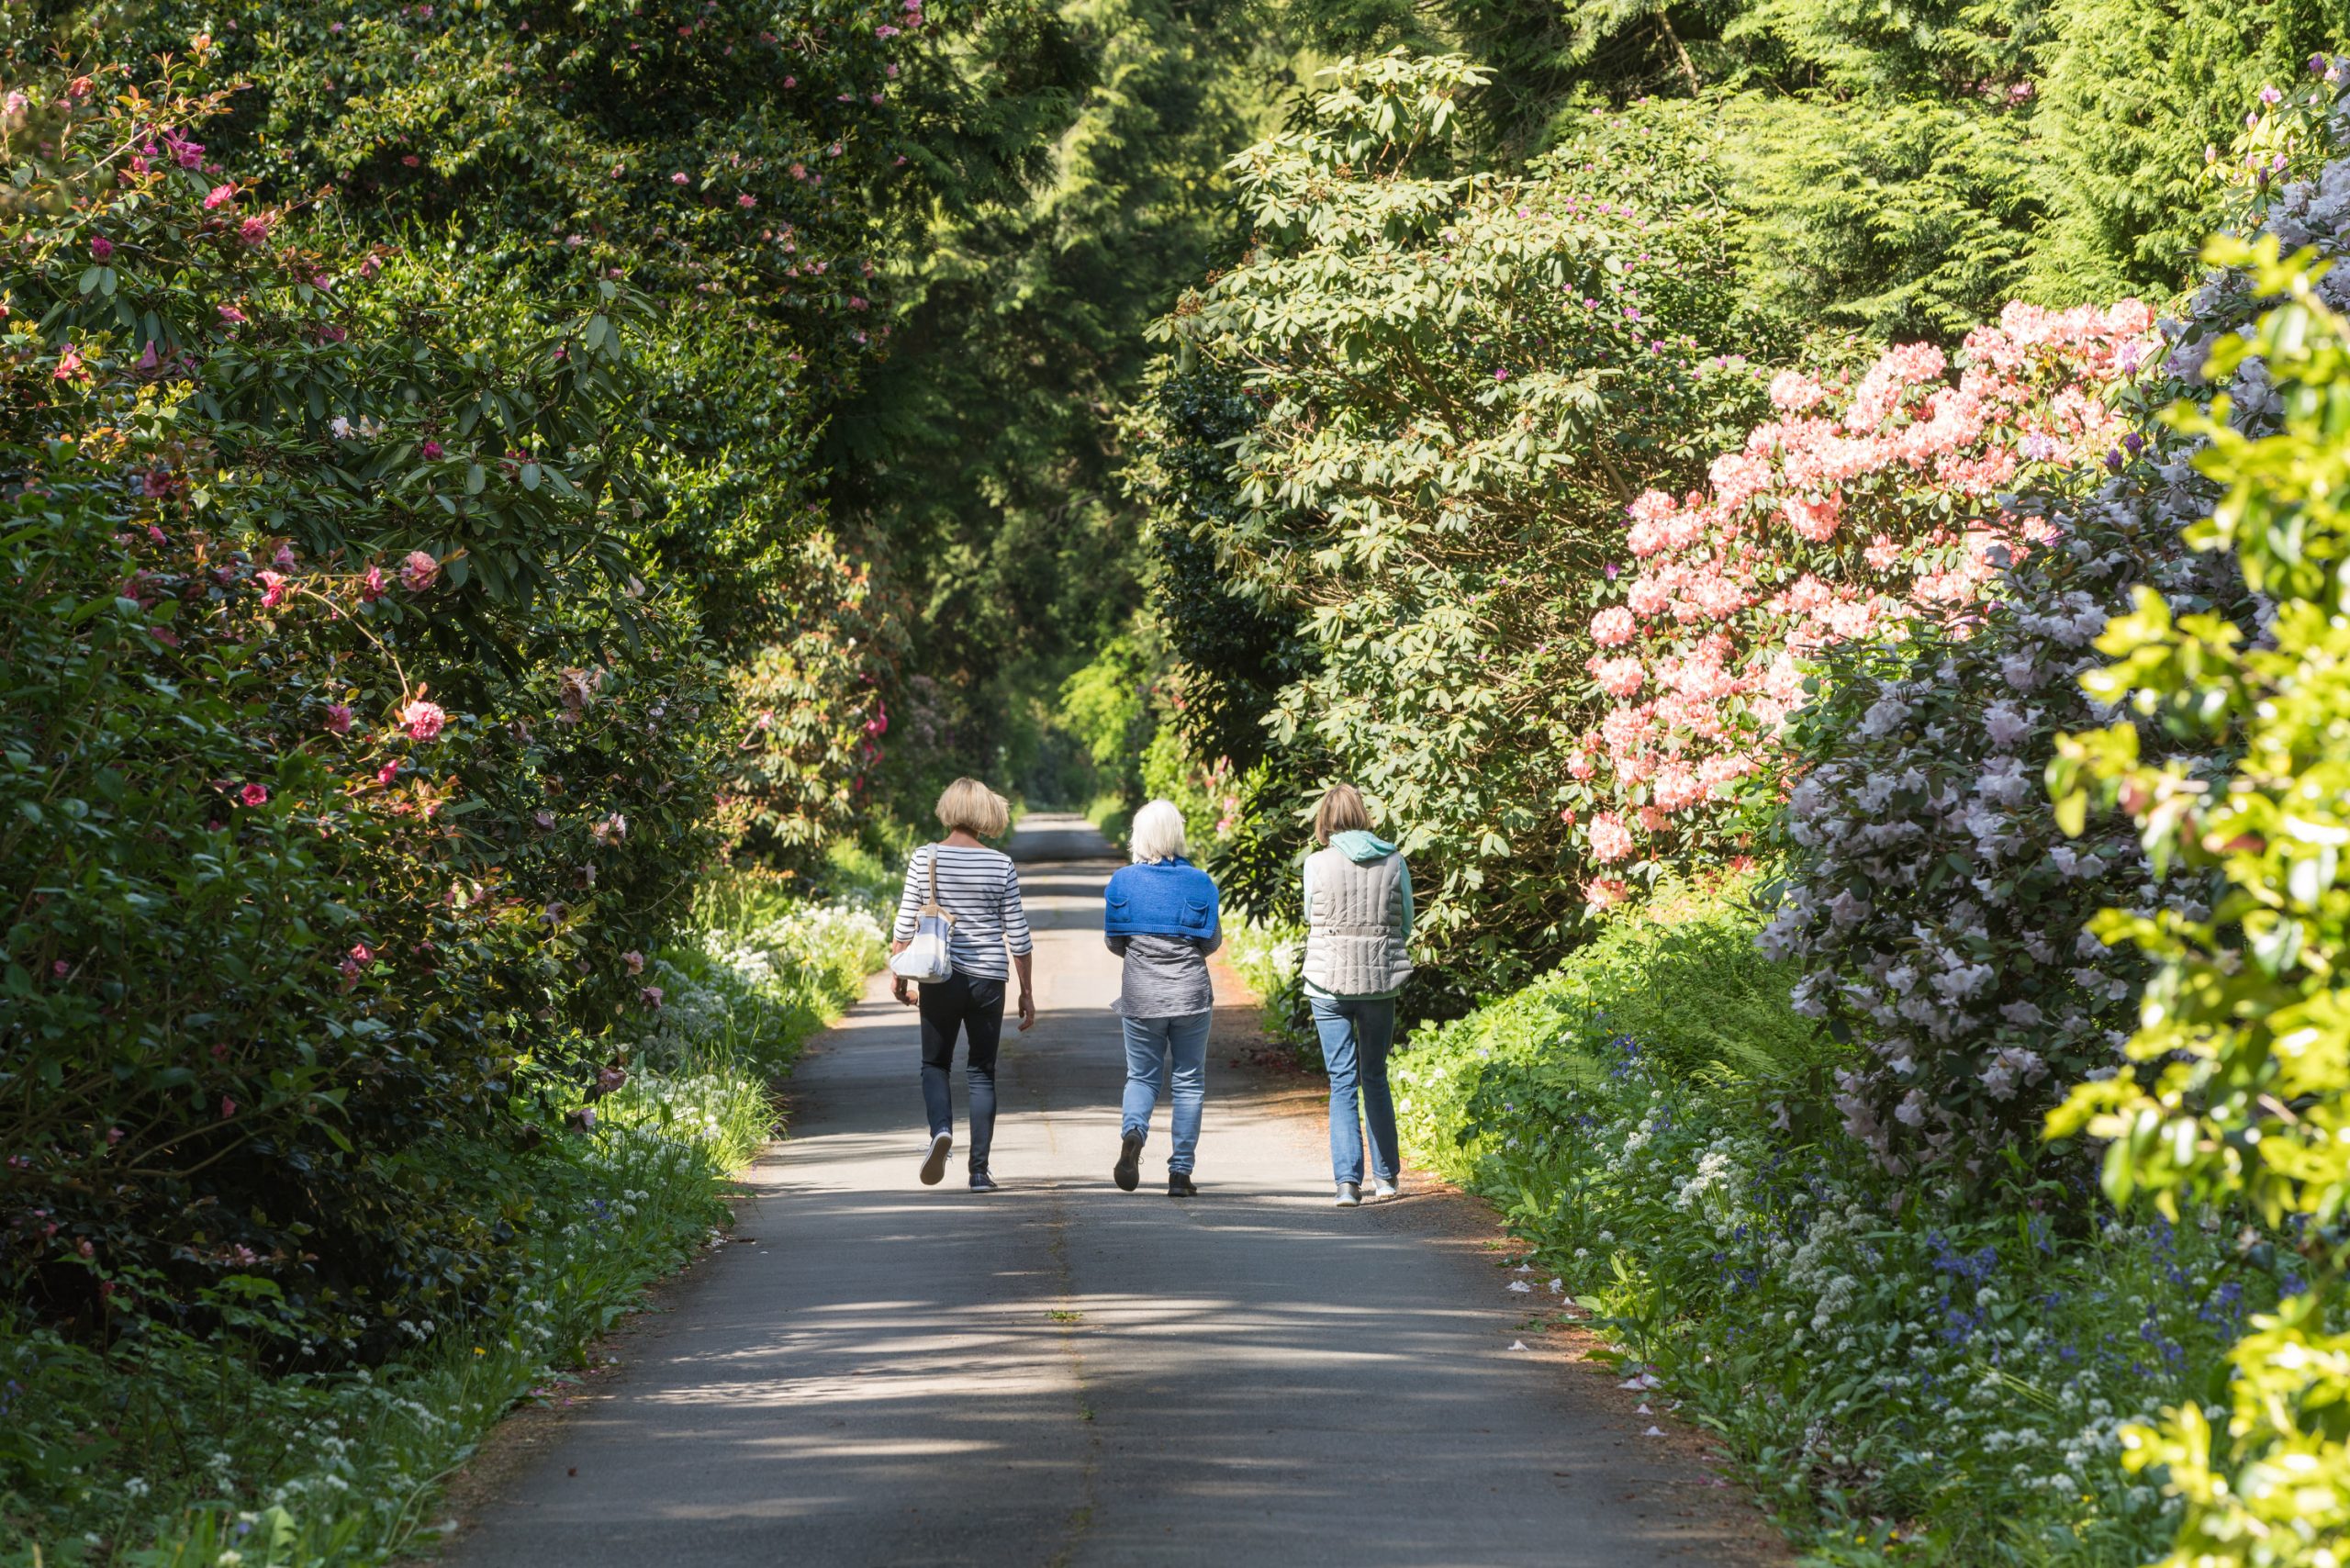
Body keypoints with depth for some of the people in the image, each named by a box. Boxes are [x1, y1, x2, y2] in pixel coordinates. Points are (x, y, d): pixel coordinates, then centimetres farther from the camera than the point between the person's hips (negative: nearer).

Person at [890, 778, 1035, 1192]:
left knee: (935, 1063, 15)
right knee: (981, 1072, 10)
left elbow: (905, 925, -2)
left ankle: (941, 1129, -14)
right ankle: (979, 1169, 6)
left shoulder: (924, 859, -4)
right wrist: (1026, 992, 8)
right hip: (988, 978, 0)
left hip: (940, 978, 0)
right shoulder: (1001, 865, -3)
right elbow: (1017, 935, 0)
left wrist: (899, 974, 11)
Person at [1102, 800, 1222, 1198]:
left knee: (1142, 1076, 12)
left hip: (1140, 996, 1)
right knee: (1189, 1082, 8)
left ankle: (1132, 1133, -19)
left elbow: (1113, 940, 3)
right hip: (1190, 993, -1)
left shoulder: (1123, 881, -4)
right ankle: (1180, 1173, 5)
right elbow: (1212, 942, 1)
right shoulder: (1198, 882, -6)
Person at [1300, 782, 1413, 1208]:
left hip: (1329, 982, -2)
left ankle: (1348, 1179, -8)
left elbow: (1312, 918, 7)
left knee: (1342, 1081, 1)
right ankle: (1387, 1175, 24)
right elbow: (1406, 925, 6)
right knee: (1376, 1077, 17)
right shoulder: (1394, 862, -1)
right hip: (1381, 982, 2)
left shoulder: (1318, 864, -7)